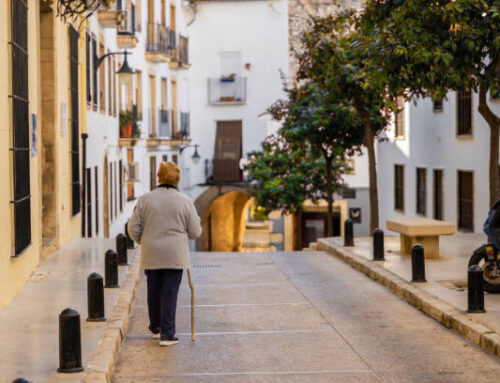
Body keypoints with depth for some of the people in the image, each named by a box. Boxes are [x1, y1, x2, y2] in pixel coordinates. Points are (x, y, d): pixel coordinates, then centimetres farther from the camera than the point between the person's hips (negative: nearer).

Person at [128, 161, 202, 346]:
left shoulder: (145, 199, -3)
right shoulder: (185, 201, -5)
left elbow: (134, 229, -1)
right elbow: (195, 232, -3)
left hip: (151, 255, 2)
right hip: (175, 255, -2)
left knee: (154, 291, 16)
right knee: (170, 293, 1)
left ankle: (156, 327, 31)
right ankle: (167, 334, -1)